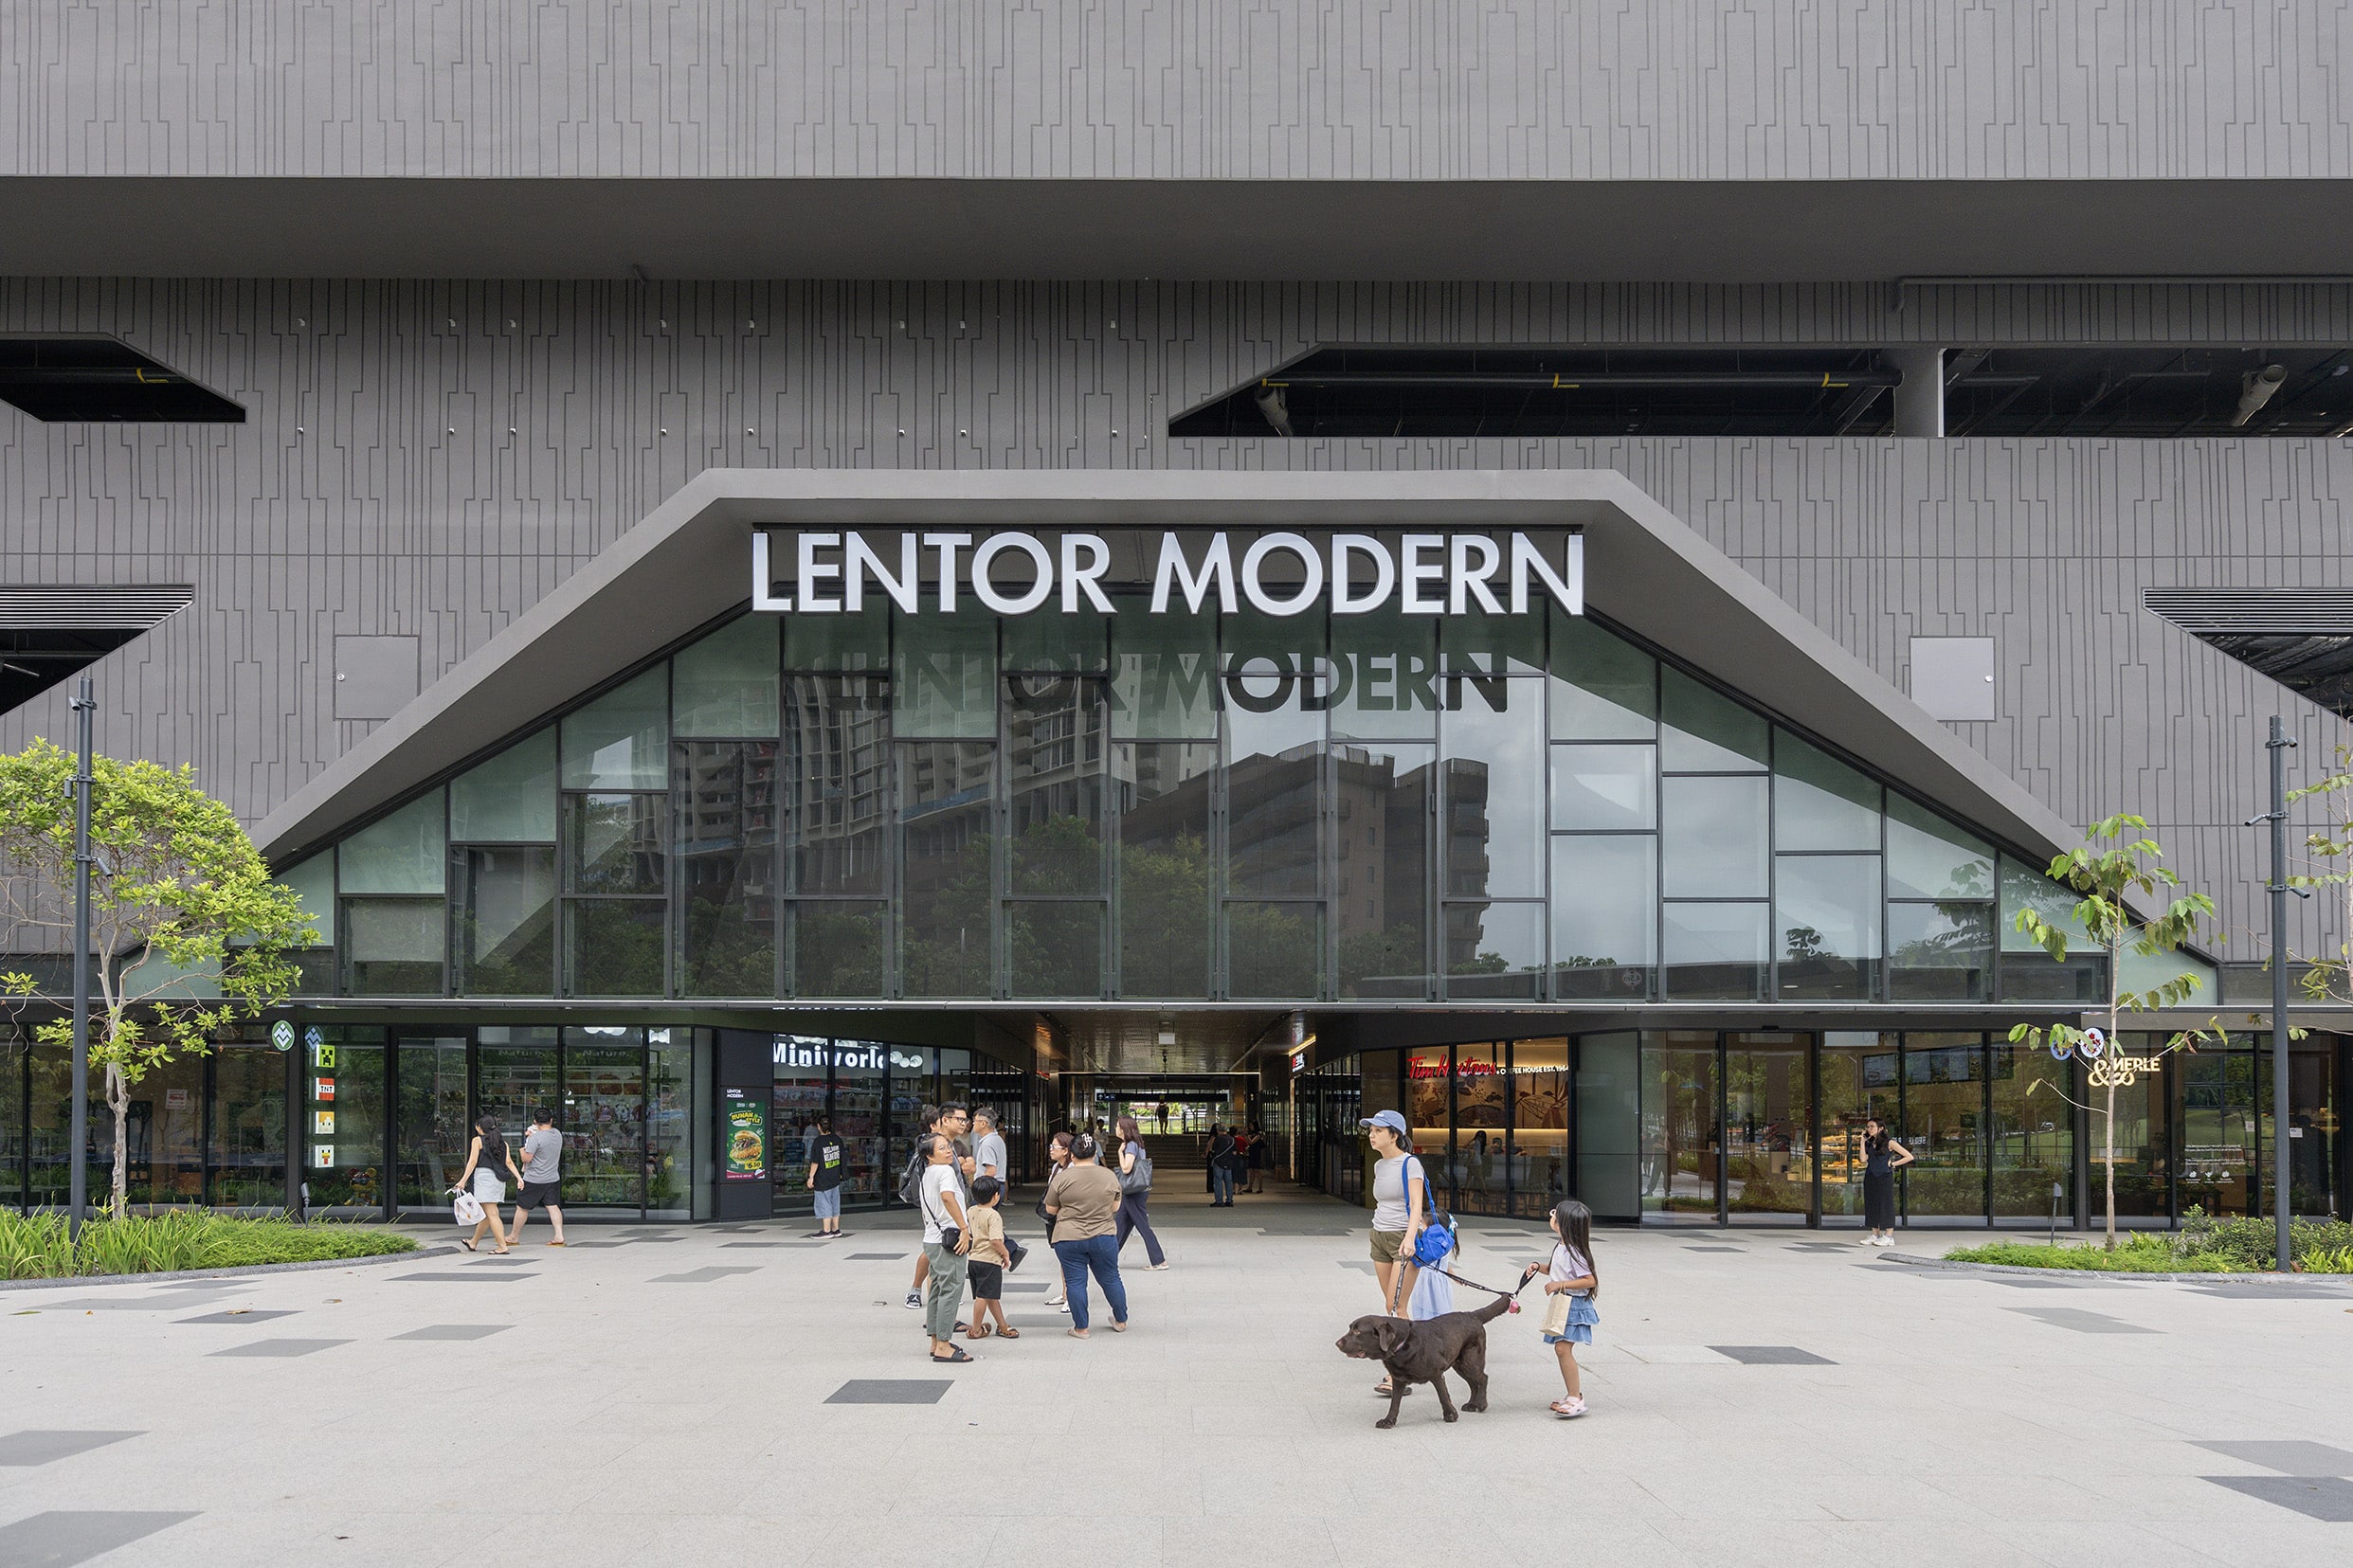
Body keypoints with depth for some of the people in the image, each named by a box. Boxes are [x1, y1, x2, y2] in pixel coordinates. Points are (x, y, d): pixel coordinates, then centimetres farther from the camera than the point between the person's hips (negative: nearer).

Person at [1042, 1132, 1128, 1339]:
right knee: (1110, 1279, 15)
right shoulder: (1109, 1176, -1)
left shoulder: (1062, 1178, -8)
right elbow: (1115, 1207, 9)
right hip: (1103, 1237, 2)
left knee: (1075, 1282, 5)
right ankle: (1121, 1321, 27)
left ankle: (1080, 1328, 8)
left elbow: (1051, 1209, 1)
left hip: (1069, 1239, -2)